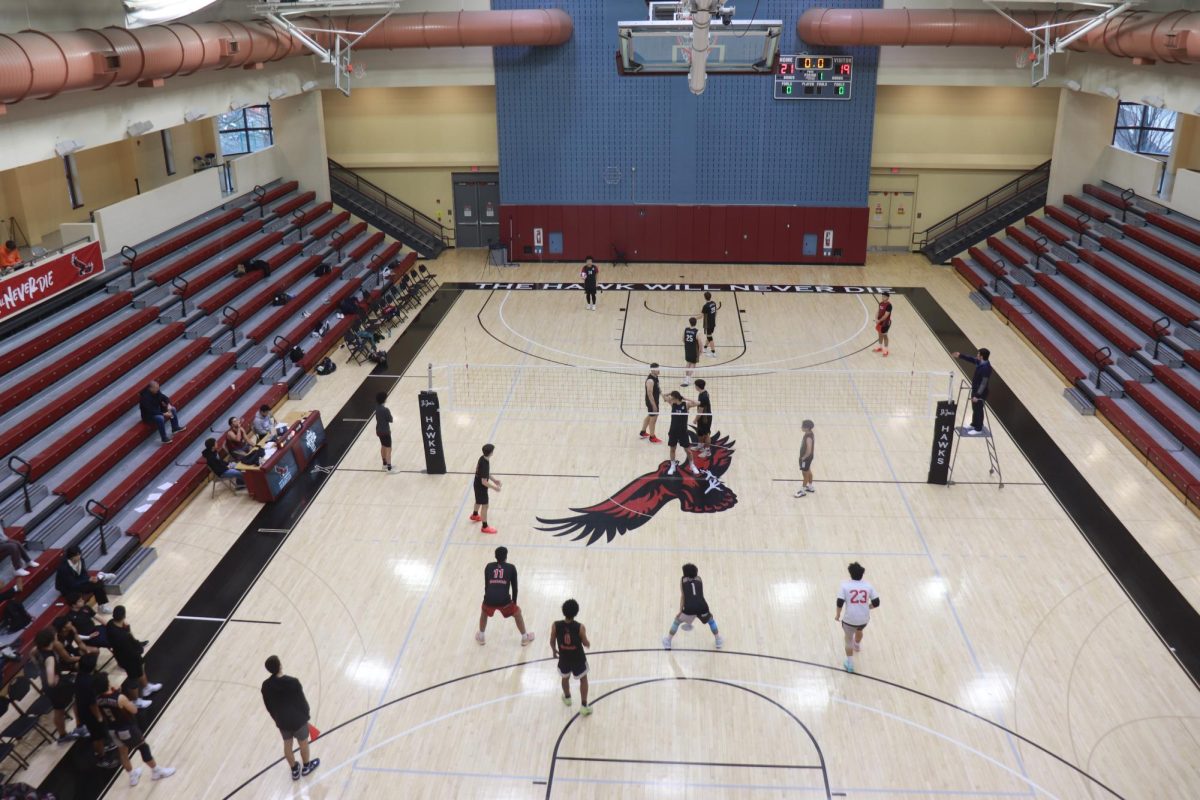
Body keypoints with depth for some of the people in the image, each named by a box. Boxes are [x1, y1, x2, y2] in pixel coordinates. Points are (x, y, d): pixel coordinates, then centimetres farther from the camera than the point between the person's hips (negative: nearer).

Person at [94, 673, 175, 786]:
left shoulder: (98, 699, -12)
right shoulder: (120, 698, -31)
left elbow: (101, 715, 5)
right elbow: (134, 710, -17)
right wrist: (128, 701, -5)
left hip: (112, 730, 6)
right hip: (127, 728, -6)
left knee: (122, 752, 25)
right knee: (143, 747, 13)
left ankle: (132, 776, 42)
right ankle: (157, 772, 29)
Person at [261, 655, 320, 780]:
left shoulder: (266, 685, -15)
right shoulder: (292, 682, -28)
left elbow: (268, 706, 0)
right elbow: (302, 701, -15)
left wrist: (276, 719, 17)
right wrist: (306, 716, 3)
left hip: (282, 720, 4)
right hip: (298, 719, -4)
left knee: (287, 744, 23)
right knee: (303, 742, 21)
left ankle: (294, 770, 40)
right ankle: (306, 766, 42)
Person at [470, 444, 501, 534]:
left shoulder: (482, 458, -8)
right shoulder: (485, 465, -36)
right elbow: (484, 482, -31)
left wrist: (493, 479, 10)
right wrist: (495, 487, -21)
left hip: (478, 484, 9)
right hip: (481, 487, -9)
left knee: (479, 501, 32)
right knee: (484, 506, 5)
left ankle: (475, 515, 57)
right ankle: (485, 527, 18)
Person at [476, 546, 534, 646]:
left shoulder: (488, 567, 17)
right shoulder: (511, 568, 11)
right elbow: (514, 587, 15)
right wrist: (514, 602, 29)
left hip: (489, 599, 2)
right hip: (504, 600, -2)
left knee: (484, 613, 36)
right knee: (517, 613, 26)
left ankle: (480, 637, 43)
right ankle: (525, 638, 33)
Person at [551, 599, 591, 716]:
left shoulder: (556, 626, -22)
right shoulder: (580, 627, -25)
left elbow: (552, 641, -6)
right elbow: (585, 643, -12)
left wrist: (554, 650, 16)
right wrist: (588, 644, 13)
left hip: (564, 658, 2)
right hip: (578, 658, -2)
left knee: (565, 678, 31)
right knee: (583, 679, 23)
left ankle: (567, 697, 55)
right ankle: (584, 705, 27)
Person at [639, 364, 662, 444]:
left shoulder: (655, 377, 2)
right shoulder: (650, 380, -28)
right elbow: (649, 394, -28)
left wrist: (662, 395, 14)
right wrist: (654, 405, -25)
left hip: (655, 401, 10)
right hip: (652, 402, -10)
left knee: (650, 416, 24)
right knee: (653, 418, 1)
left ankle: (643, 432, 40)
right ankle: (652, 438, 14)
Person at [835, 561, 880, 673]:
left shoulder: (845, 585, -11)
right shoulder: (868, 586, -3)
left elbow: (840, 602, -15)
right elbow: (876, 603, -1)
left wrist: (838, 615, 2)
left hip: (849, 619, -4)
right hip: (864, 619, 4)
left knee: (849, 639, 18)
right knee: (859, 630, 36)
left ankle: (850, 664, 20)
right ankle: (857, 646, 64)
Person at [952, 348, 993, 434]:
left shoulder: (986, 368, -30)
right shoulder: (980, 362, -4)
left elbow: (984, 383, -28)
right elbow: (971, 359, 16)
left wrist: (977, 395, -27)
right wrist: (960, 355, 8)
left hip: (980, 392, -9)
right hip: (975, 389, 9)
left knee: (978, 410, 5)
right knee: (975, 408, 24)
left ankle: (978, 429, 18)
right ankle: (974, 424, 41)